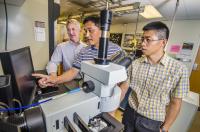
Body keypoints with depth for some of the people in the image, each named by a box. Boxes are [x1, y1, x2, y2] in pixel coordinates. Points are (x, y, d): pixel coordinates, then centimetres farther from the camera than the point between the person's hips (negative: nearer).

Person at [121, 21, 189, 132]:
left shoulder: (179, 69, -16)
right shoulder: (135, 64, -9)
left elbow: (175, 103, -8)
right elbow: (124, 87, -4)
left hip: (152, 122, -2)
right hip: (130, 114, 3)